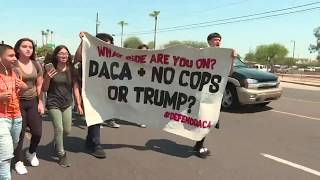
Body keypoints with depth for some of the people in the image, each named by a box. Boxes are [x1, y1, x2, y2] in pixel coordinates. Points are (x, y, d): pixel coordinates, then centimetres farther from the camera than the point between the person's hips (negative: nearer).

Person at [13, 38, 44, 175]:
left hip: (33, 102, 4)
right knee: (19, 134, 3)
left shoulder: (36, 65, 7)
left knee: (37, 132, 5)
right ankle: (18, 161, 23)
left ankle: (31, 153, 35)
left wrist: (40, 102, 6)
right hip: (18, 102, -4)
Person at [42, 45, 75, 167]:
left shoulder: (71, 69, 0)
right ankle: (61, 155, 13)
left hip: (67, 104, 3)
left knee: (67, 130, 8)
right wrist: (48, 78, -22)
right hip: (53, 104, -3)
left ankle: (56, 143, 40)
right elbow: (44, 89, -3)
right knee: (59, 129, -6)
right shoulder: (50, 68, -8)